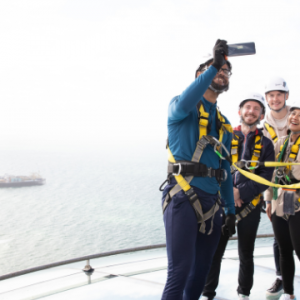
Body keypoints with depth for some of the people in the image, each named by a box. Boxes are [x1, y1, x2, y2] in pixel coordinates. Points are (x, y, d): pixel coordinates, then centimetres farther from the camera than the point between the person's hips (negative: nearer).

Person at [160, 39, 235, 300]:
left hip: (212, 203, 6)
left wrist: (231, 210, 16)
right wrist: (214, 64, -28)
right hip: (183, 198, -6)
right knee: (180, 271, -12)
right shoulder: (181, 107, 3)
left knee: (201, 271, 10)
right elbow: (184, 103, -25)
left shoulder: (225, 125, 20)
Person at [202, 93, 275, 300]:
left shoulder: (265, 144, 5)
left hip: (250, 206, 1)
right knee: (215, 251, 0)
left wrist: (241, 192, -16)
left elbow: (266, 178, -4)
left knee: (246, 254, 13)